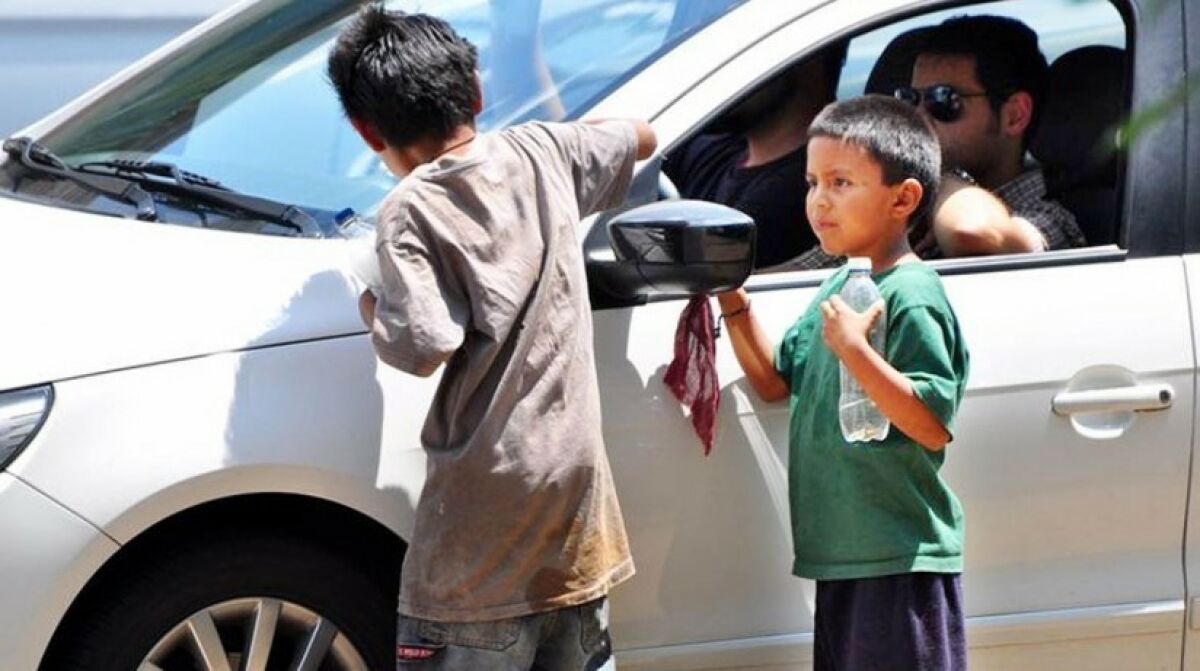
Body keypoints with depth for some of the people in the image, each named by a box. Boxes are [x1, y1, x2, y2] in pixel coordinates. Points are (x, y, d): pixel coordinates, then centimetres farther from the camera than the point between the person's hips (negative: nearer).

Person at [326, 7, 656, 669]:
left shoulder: (409, 212, -11)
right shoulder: (542, 152, 6)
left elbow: (426, 346, -21)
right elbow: (639, 138, 25)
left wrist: (372, 309, -2)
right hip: (576, 470, 6)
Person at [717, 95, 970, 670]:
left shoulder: (912, 297, -15)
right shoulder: (839, 287, 13)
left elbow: (933, 425, -21)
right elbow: (775, 383, 20)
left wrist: (855, 352, -29)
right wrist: (734, 306, 8)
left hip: (900, 562, -9)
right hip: (843, 556, 9)